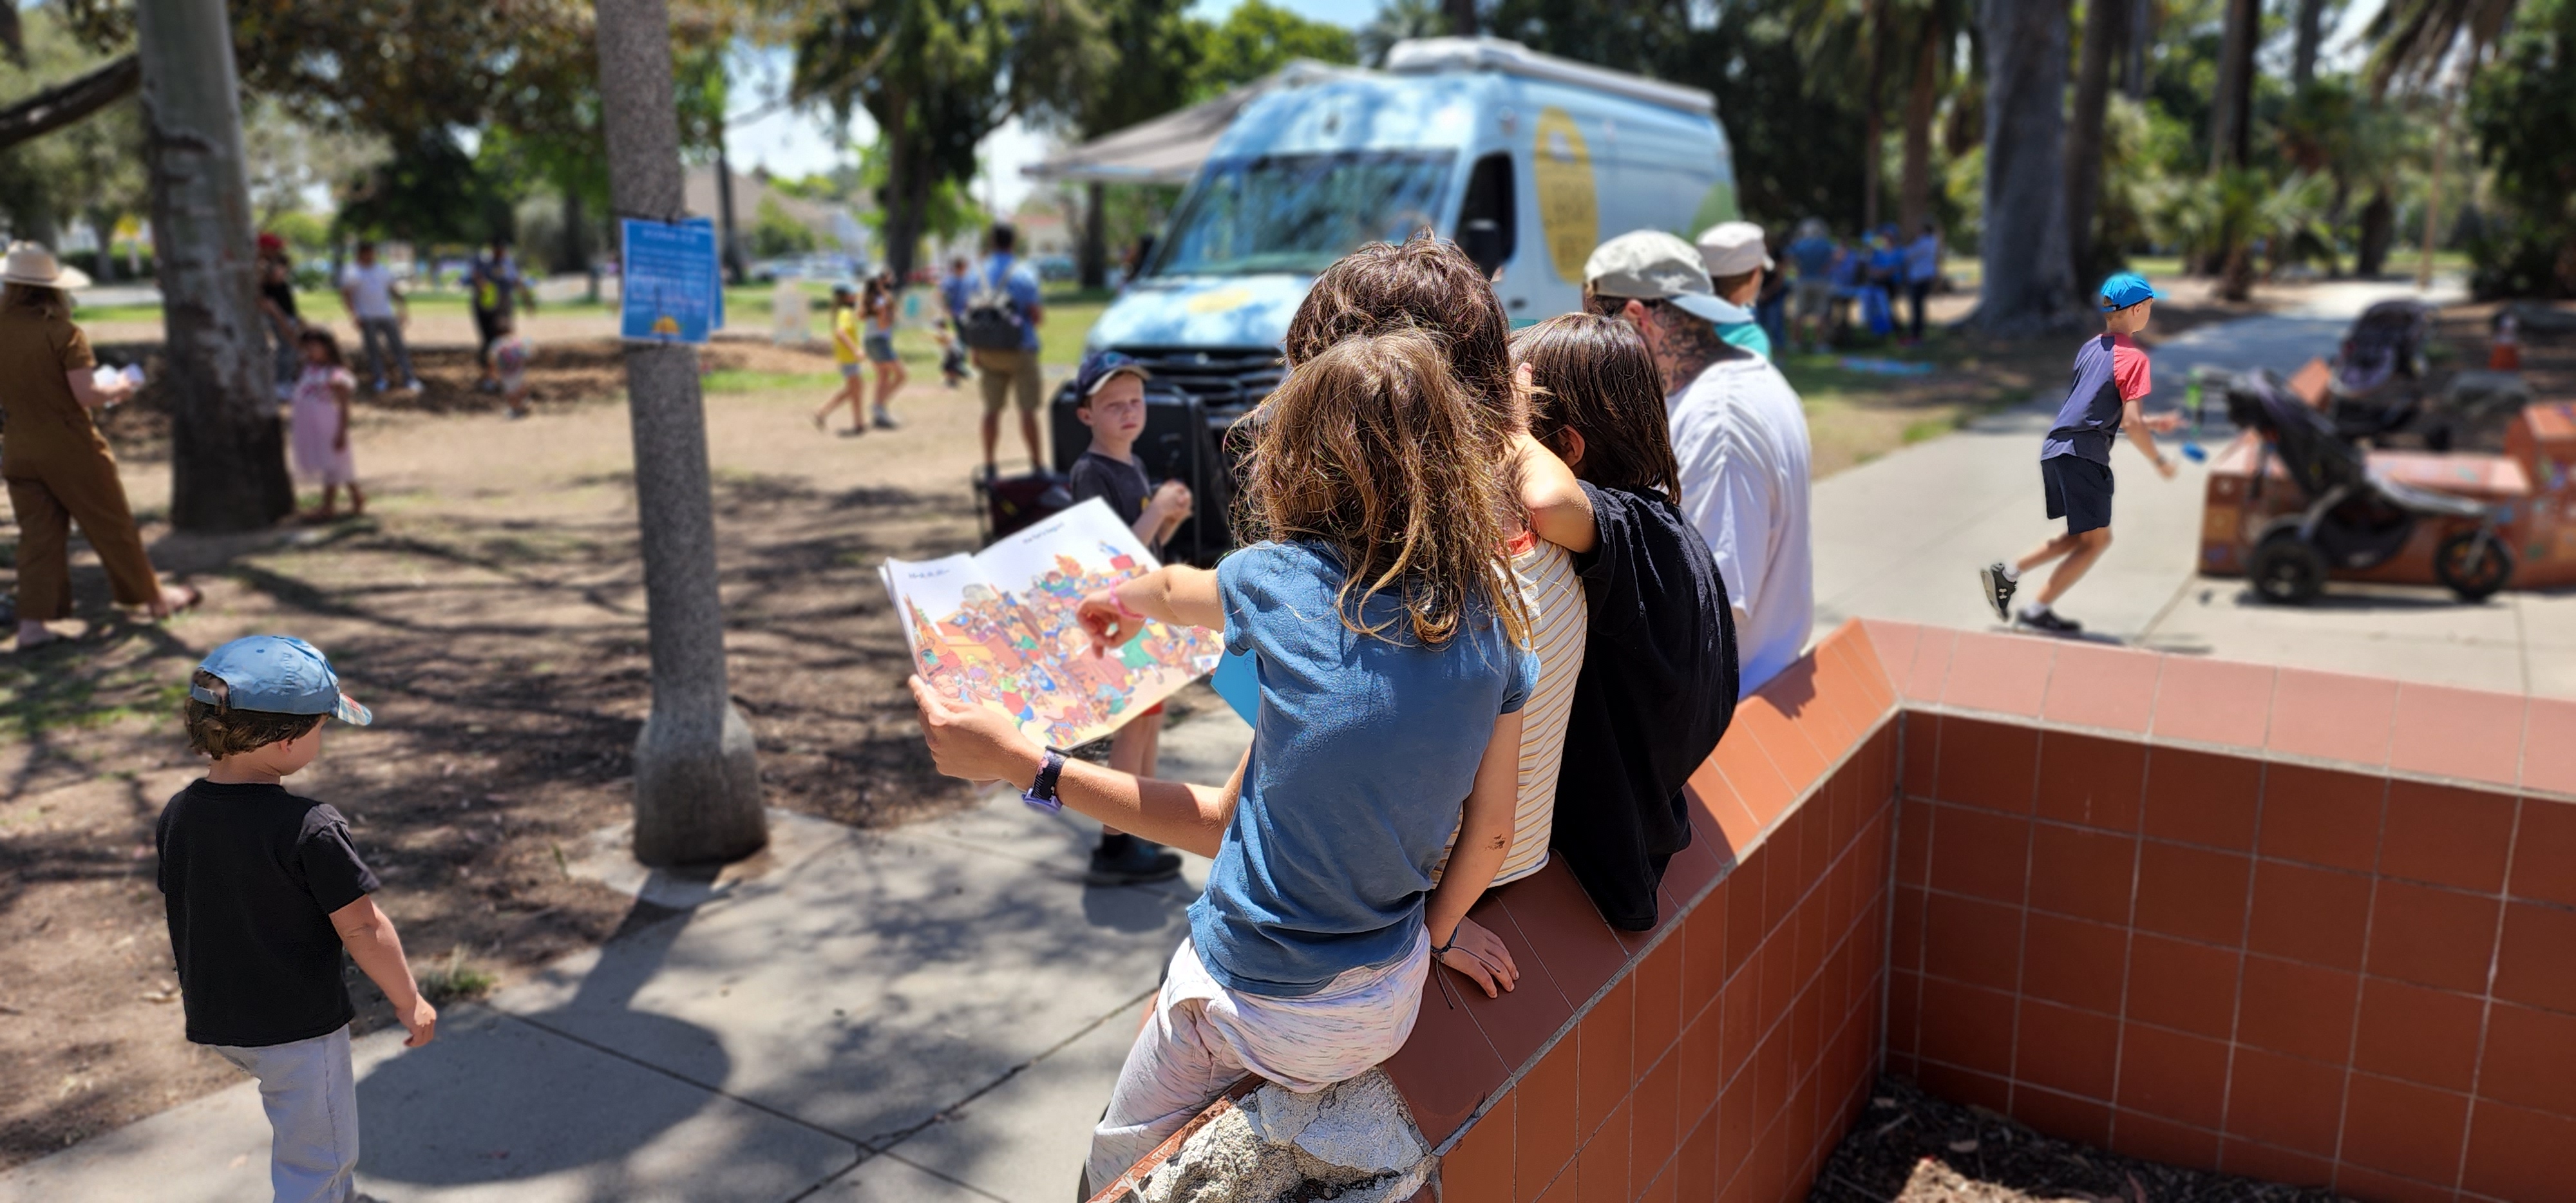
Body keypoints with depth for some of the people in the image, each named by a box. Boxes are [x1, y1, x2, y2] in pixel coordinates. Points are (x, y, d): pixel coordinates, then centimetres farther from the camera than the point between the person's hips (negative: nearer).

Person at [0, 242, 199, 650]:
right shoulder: (63, 332, -16)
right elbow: (86, 394, -19)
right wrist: (117, 390, 0)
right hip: (69, 447, -4)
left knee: (37, 533, 10)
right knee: (111, 525, 9)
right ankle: (153, 596, 22)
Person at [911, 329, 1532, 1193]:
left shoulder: (1287, 579, -16)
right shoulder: (1491, 620, -6)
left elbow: (1176, 590, 6)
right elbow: (1491, 829, 0)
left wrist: (1123, 598, 27)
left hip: (1257, 1004, -5)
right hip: (1392, 1003, 5)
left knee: (1119, 1165, 21)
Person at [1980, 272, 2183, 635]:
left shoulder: (2091, 347, 17)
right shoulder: (2133, 356, -8)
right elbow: (2131, 423, -14)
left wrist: (2153, 423, 29)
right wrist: (2159, 461, 1)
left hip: (2056, 448, 9)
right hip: (2083, 454, -9)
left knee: (2082, 537, 18)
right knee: (2096, 540, 0)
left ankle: (2006, 574, 11)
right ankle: (2038, 609, -4)